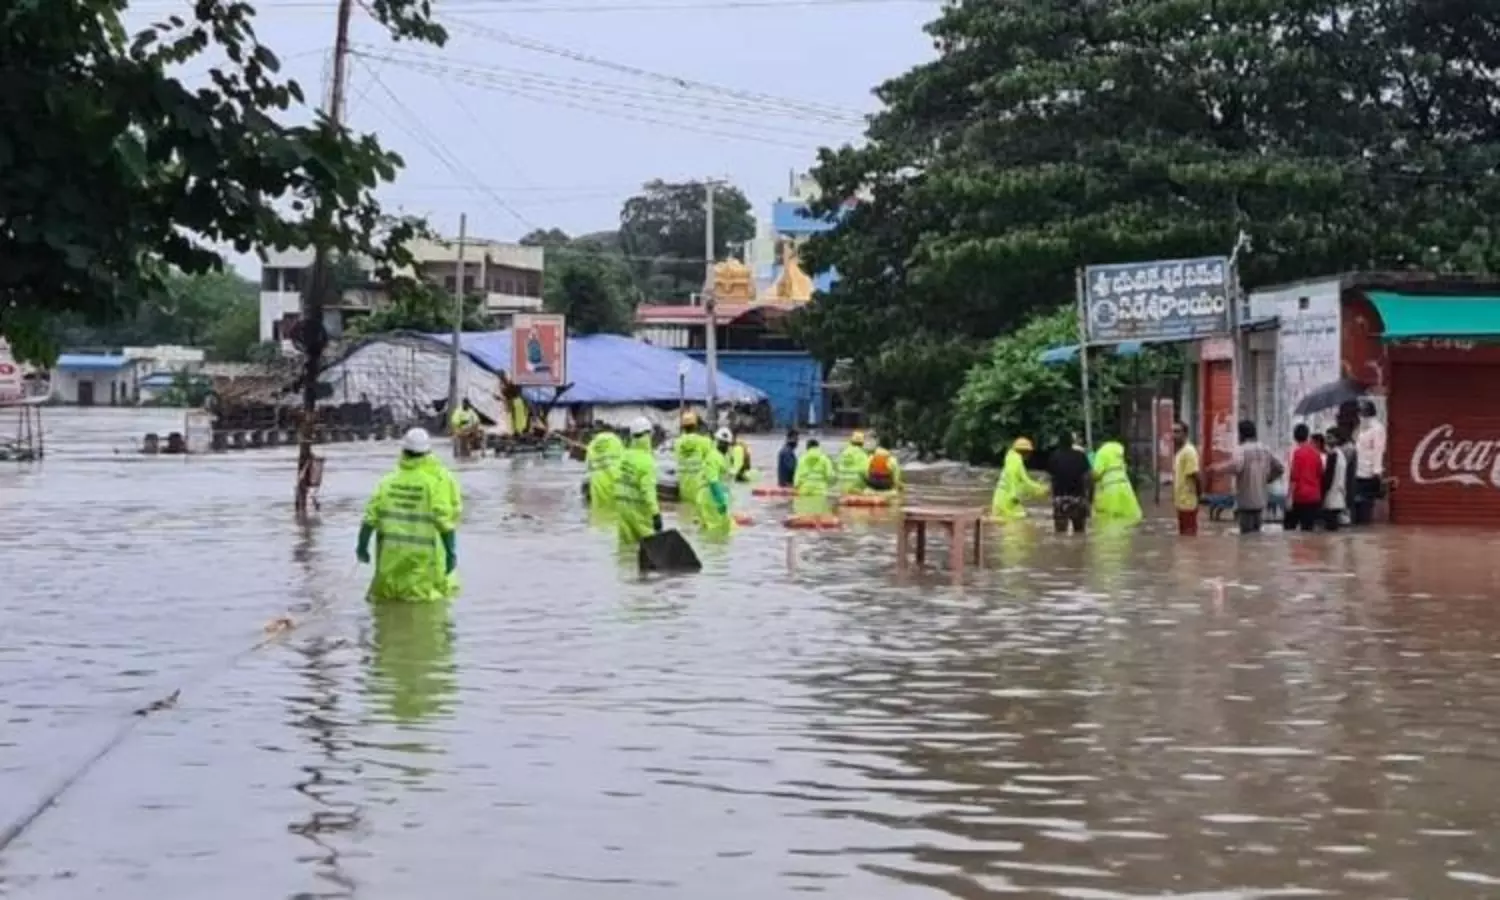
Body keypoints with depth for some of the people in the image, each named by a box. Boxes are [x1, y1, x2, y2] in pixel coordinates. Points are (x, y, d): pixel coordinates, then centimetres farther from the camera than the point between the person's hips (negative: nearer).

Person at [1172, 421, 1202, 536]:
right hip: (1181, 502, 10)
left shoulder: (1188, 451, -16)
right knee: (1184, 534, 14)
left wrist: (1199, 495, -11)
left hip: (1188, 502, -10)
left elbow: (1197, 476, -21)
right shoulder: (1180, 452, 14)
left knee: (1189, 534, -6)